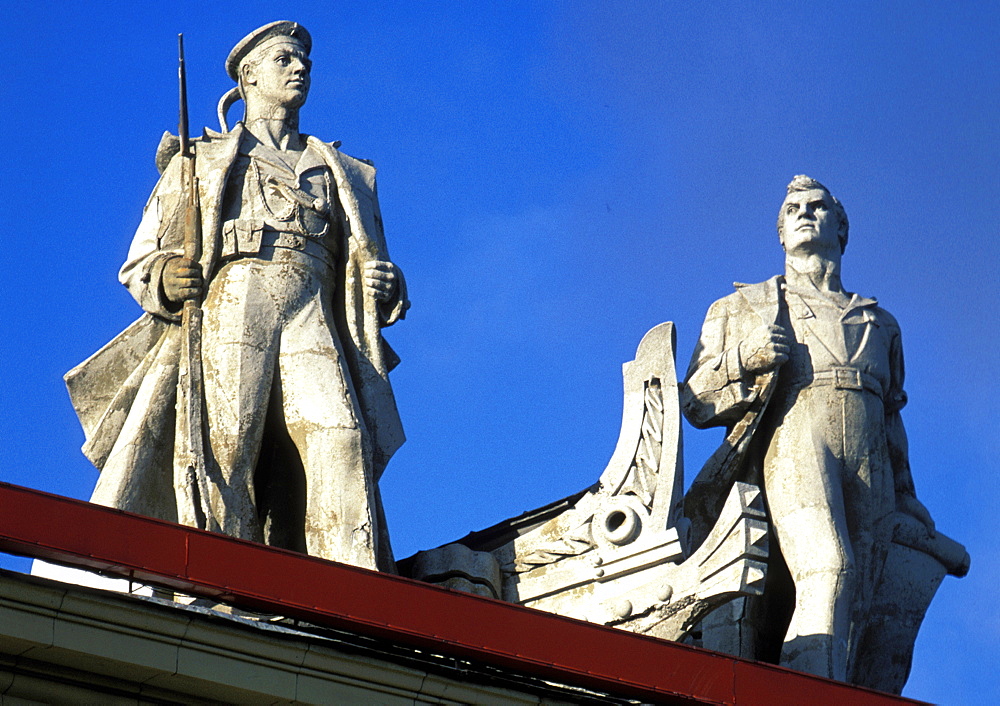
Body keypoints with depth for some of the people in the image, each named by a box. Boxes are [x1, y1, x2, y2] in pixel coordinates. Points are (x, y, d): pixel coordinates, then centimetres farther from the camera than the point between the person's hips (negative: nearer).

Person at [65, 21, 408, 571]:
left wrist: (388, 288, 4)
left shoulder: (342, 175, 33)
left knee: (338, 438, -26)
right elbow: (140, 262, 18)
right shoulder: (200, 160, 26)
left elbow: (364, 269, 29)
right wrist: (164, 278, -6)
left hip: (313, 325, 1)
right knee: (226, 442, -26)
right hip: (229, 313, -1)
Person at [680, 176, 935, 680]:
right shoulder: (744, 307, 25)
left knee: (852, 610, -15)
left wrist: (904, 494, 21)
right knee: (826, 569, -31)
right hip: (791, 445, -4)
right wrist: (742, 359, -2)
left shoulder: (880, 324, 34)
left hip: (869, 468, 4)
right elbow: (695, 403, 17)